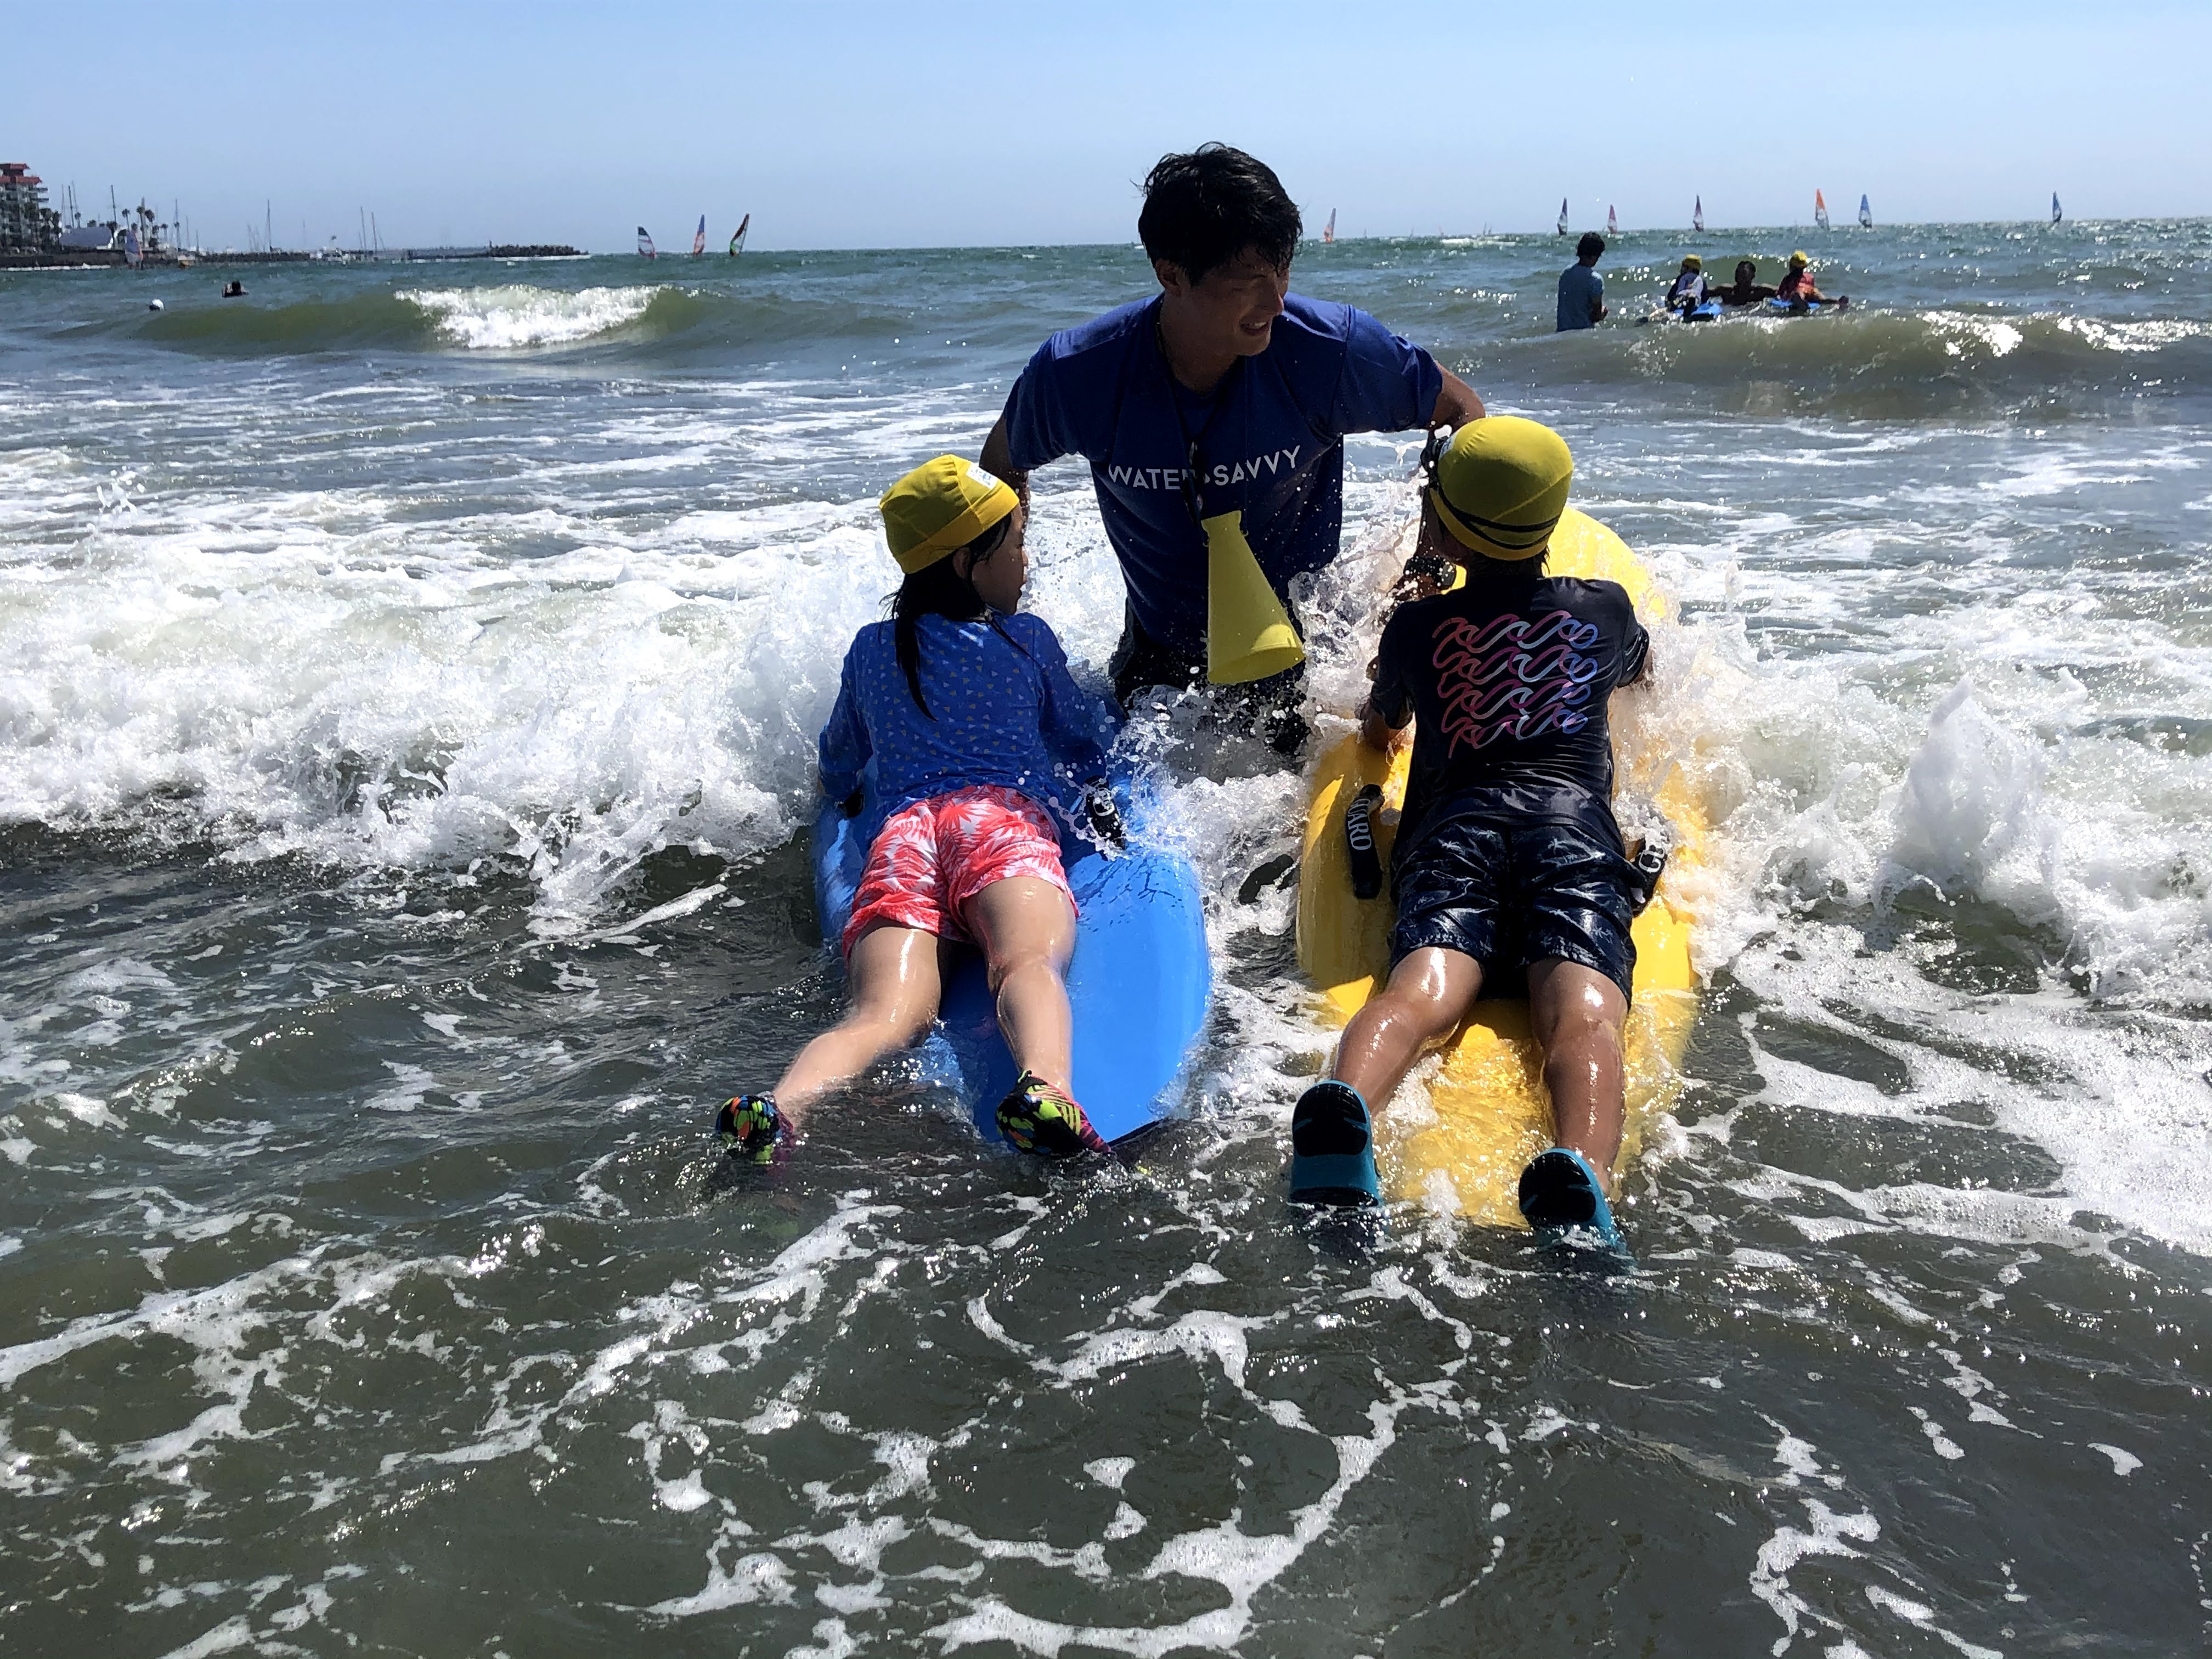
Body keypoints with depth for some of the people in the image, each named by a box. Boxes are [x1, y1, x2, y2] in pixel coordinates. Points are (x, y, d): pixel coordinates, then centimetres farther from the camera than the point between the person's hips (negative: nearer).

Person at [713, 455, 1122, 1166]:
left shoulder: (870, 650, 32)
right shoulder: (1029, 640, 24)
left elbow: (837, 773, 44)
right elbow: (1093, 745, 36)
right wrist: (1103, 709, 59)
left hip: (901, 833, 3)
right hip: (1006, 821, -2)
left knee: (885, 1012, -21)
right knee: (1031, 964, -30)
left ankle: (778, 1108, -51)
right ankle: (1044, 1091, -63)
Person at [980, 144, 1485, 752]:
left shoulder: (1330, 349, -25)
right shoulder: (1074, 375, -23)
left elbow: (1459, 408, -8)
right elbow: (1003, 464, -1)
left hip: (1304, 638, -1)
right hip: (1160, 652, 1)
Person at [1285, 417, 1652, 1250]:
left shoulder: (1413, 627, 22)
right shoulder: (1604, 610, 25)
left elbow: (1378, 728, 41)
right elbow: (1639, 669, 50)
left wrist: (1379, 721, 63)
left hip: (1450, 826, 0)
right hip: (1573, 820, 0)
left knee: (1423, 990, -25)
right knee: (1583, 1006, -23)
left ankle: (1342, 1108, -58)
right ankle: (1582, 1179, -54)